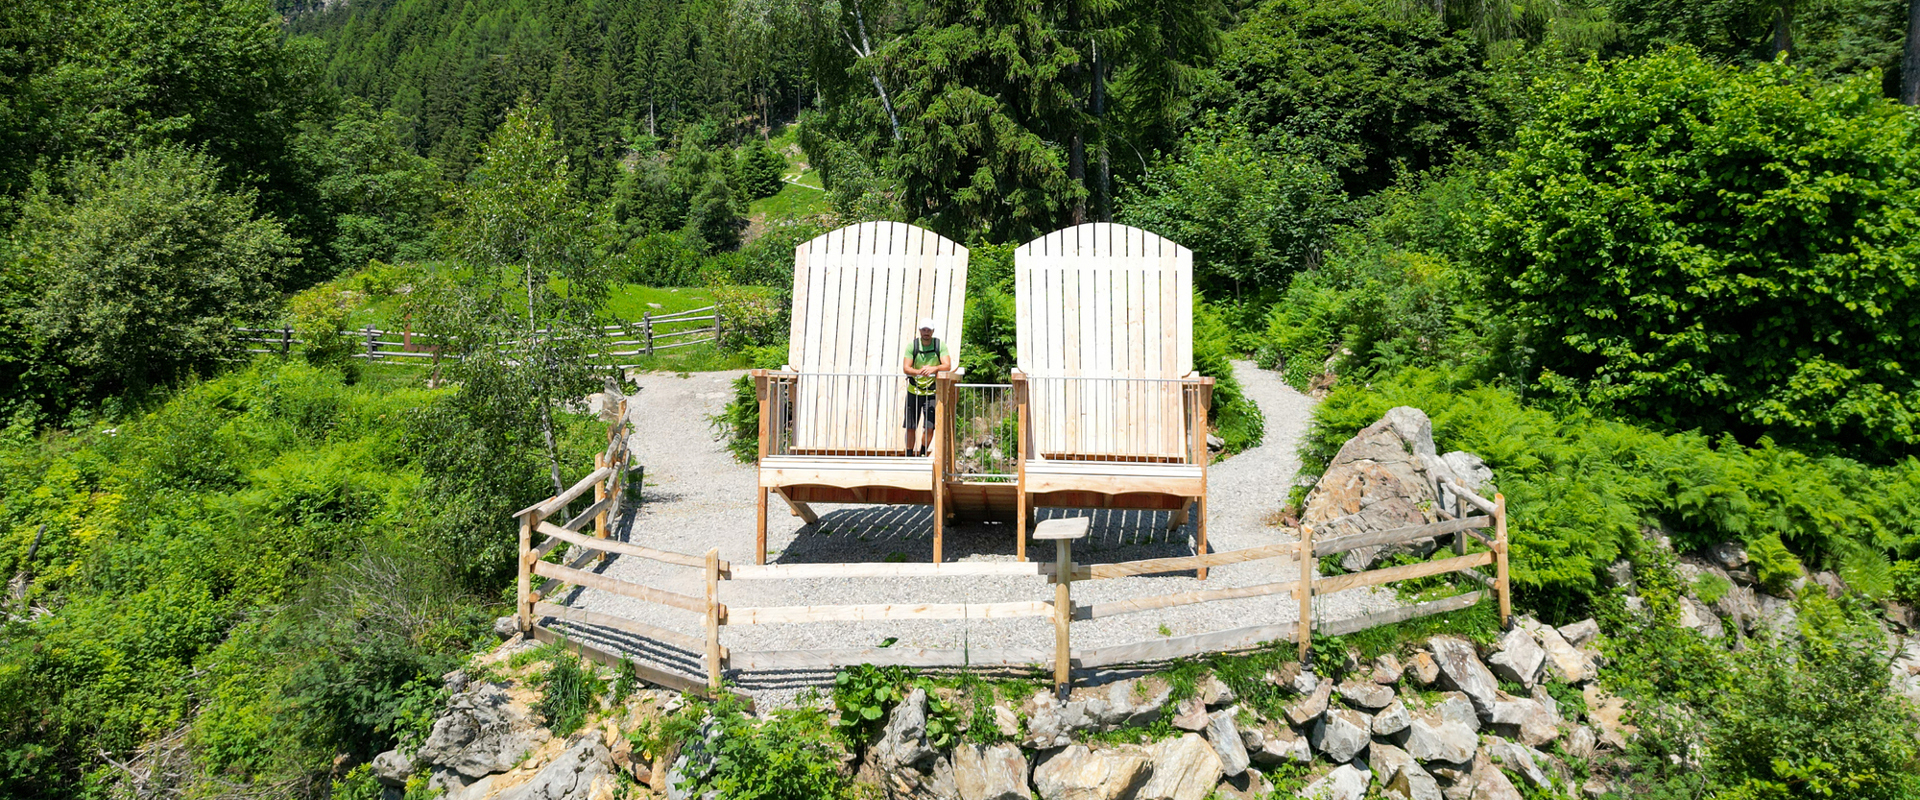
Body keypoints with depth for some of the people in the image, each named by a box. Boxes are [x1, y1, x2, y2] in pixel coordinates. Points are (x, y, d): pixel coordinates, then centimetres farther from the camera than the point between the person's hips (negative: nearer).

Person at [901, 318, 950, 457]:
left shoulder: (940, 346, -5)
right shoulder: (912, 345, -4)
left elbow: (947, 366, -15)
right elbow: (905, 368, -12)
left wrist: (934, 369, -35)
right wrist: (919, 372, -33)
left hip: (933, 392, -1)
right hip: (913, 390, 1)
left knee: (929, 427, -5)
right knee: (910, 427, 3)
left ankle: (923, 454, 15)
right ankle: (909, 455, 17)